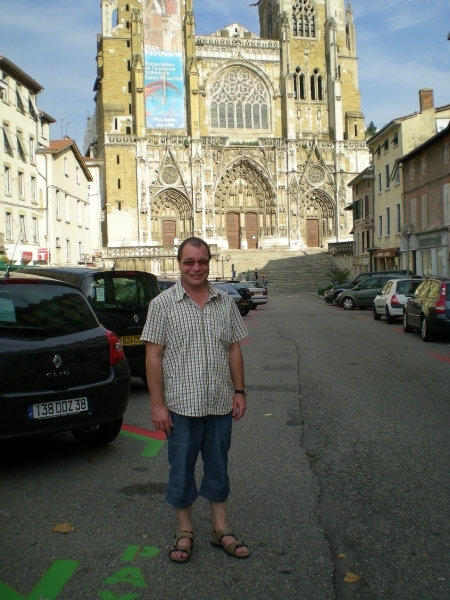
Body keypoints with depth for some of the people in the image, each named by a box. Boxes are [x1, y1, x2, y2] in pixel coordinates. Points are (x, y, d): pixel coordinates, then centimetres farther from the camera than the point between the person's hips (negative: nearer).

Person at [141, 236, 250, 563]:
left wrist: (240, 392, 4)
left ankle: (221, 529, 31)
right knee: (181, 472, 10)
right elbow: (153, 356, -7)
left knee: (218, 469, 15)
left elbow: (234, 350, 9)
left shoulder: (226, 303, 5)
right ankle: (185, 532, 28)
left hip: (220, 405, 3)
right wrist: (157, 404, -11)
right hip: (181, 405, -3)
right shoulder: (163, 304, -5)